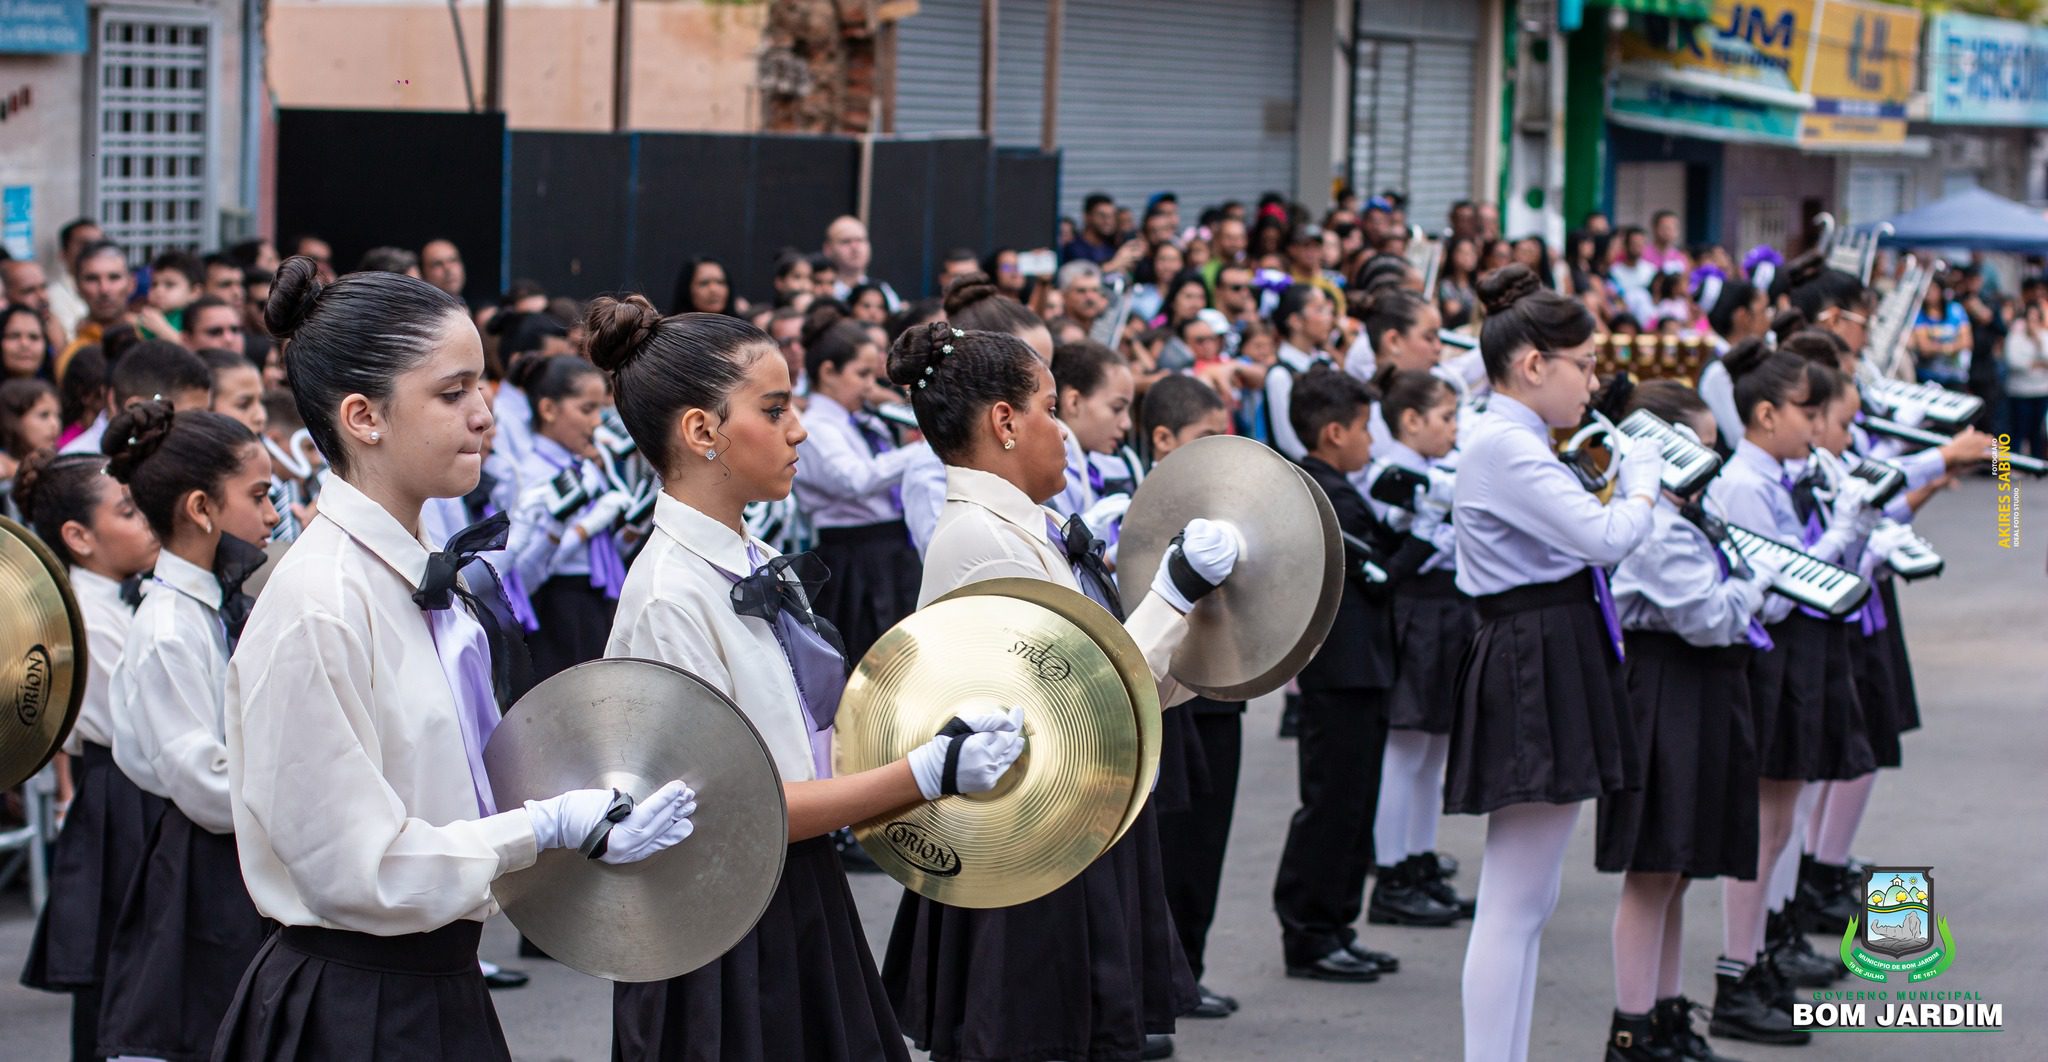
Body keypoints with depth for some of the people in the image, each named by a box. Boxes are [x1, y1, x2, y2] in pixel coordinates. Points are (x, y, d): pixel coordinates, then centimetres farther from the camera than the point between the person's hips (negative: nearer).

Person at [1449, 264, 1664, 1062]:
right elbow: (1605, 538, -22)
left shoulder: (1514, 445, 17)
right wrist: (1642, 482, -4)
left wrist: (1625, 490, 9)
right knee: (1512, 903, -9)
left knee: (1530, 900, 14)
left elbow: (1581, 537, 22)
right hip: (1534, 673, -11)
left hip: (1550, 672, 11)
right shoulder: (1503, 448, -16)